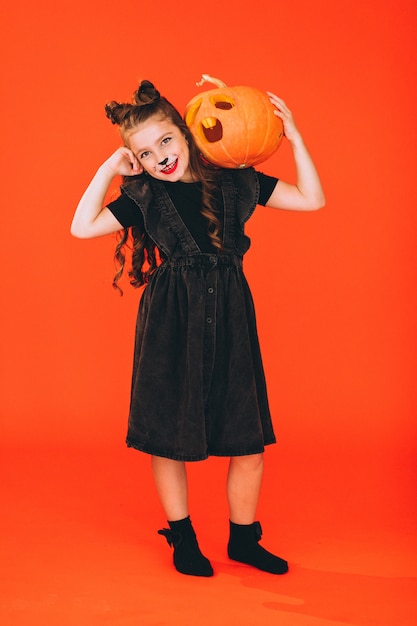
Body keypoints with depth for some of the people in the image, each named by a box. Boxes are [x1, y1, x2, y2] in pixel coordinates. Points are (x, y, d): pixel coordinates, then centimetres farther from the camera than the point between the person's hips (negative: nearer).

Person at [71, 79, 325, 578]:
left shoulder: (234, 180, 5)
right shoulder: (143, 195, 2)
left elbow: (312, 200, 7)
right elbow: (82, 227, -8)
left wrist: (294, 139, 0)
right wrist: (108, 169, -4)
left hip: (230, 318, 2)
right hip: (170, 322, -1)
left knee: (248, 437, 4)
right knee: (167, 435, 6)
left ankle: (243, 539, 25)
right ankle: (182, 538, 29)